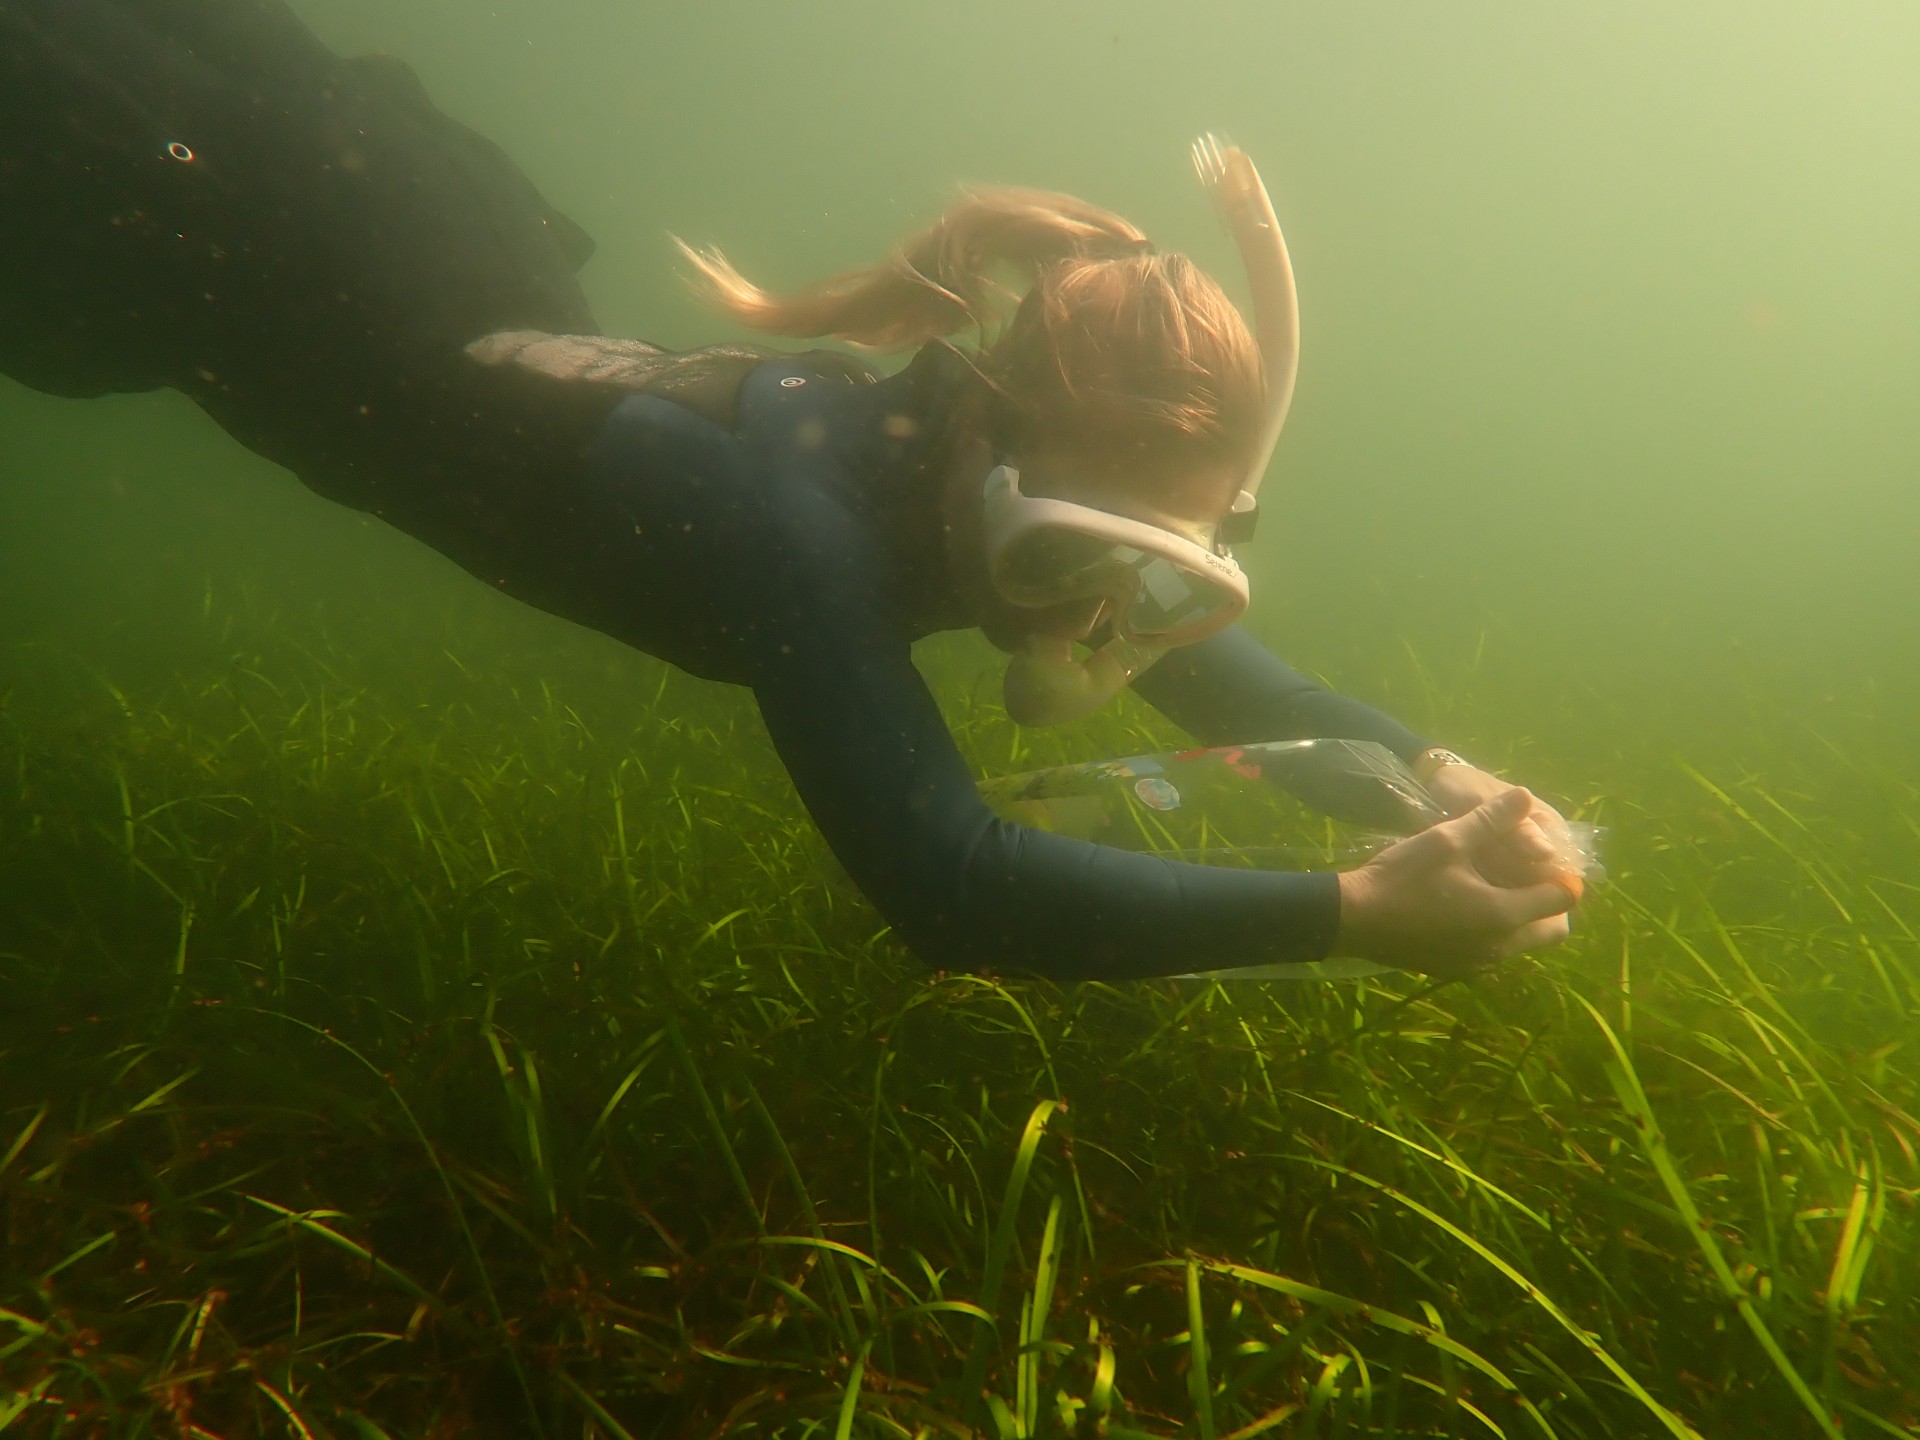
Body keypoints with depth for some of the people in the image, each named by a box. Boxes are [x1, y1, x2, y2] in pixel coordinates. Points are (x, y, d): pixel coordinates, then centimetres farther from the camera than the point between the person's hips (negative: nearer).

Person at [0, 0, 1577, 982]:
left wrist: (1434, 768, -24)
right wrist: (1356, 911, -51)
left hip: (532, 338, 5)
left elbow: (1231, 682, -8)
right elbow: (941, 881, -50)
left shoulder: (1013, 477, -21)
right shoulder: (805, 517, -43)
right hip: (376, 350, -5)